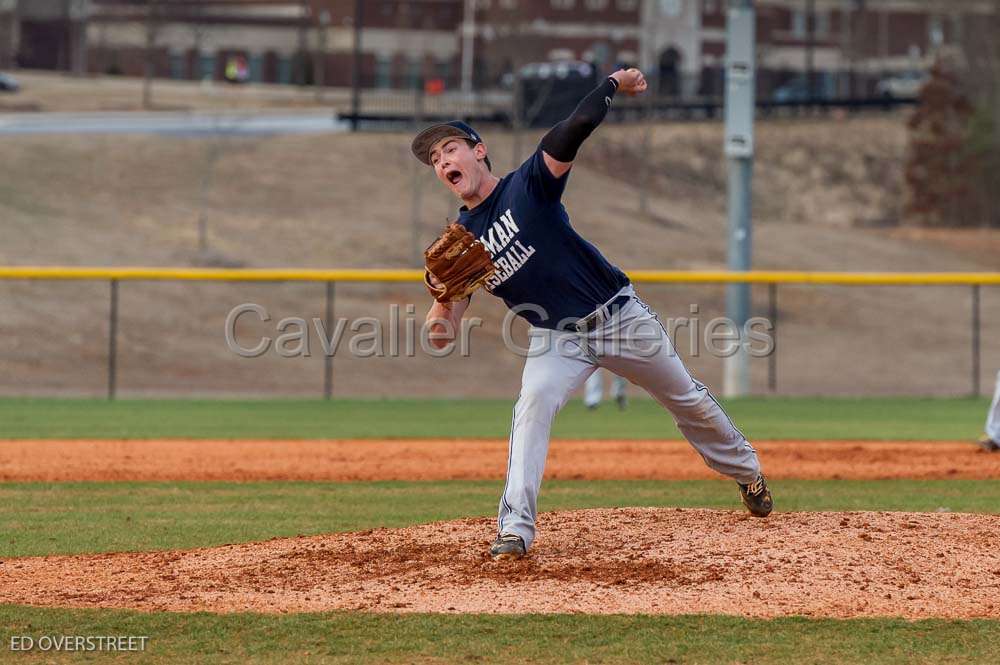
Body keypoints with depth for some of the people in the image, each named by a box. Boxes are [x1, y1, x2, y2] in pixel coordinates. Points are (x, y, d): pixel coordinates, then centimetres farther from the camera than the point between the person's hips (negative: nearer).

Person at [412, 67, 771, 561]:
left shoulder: (527, 185, -15)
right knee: (533, 404, -28)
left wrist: (614, 84, -16)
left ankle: (745, 471, 40)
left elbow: (578, 126, -29)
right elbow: (442, 334, -8)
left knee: (686, 399, 14)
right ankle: (515, 529, -32)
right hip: (555, 337, 2)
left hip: (620, 316, -2)